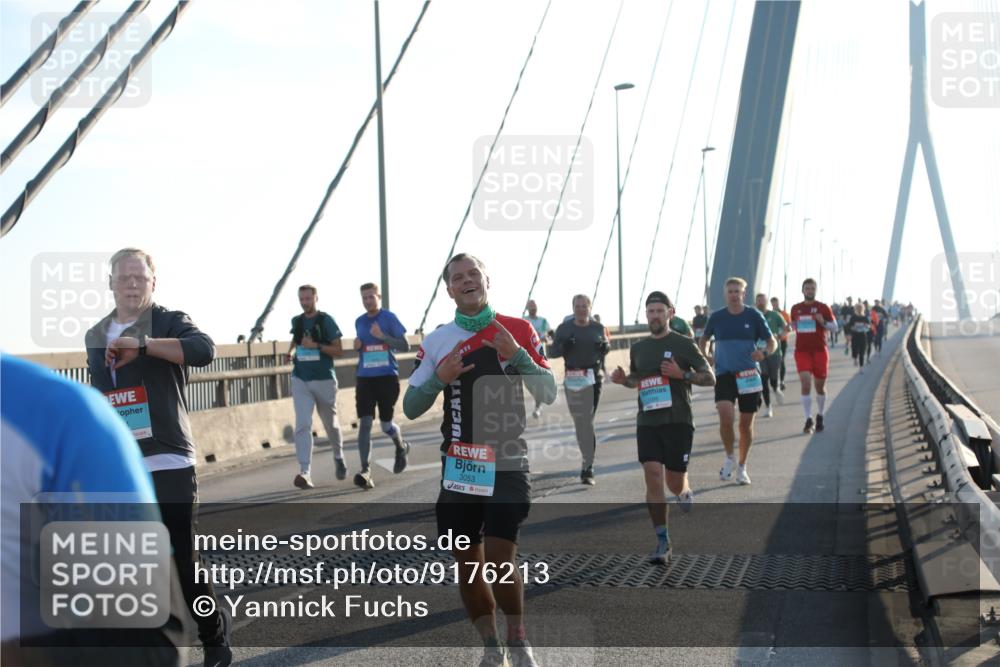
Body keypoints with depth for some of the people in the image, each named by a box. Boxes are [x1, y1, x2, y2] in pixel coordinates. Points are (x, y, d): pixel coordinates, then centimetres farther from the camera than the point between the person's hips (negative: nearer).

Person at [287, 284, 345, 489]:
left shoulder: (326, 321, -5)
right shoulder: (296, 321, 8)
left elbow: (339, 351, -7)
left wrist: (316, 345, -19)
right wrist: (291, 349, 10)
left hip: (324, 380, -2)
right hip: (300, 380, 2)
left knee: (331, 424, 14)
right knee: (302, 425, -14)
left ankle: (338, 457, 42)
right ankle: (305, 472, -21)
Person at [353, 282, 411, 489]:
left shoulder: (389, 318, -3)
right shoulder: (359, 322, 12)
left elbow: (405, 346, -6)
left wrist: (382, 336, -18)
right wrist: (357, 346, 1)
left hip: (387, 377, -3)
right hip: (365, 378, 3)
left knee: (386, 424, 4)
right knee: (364, 423, -9)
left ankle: (401, 447, 38)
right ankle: (365, 470, -12)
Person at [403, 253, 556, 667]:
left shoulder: (518, 331, 0)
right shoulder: (436, 341, 4)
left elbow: (549, 395, -2)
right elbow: (410, 408, 4)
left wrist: (517, 355, -16)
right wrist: (439, 378, -14)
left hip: (507, 462, -3)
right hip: (459, 465, 3)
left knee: (500, 558, -11)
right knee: (467, 564, 7)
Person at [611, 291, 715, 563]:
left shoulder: (683, 344, -2)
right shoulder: (638, 348, 11)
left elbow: (710, 378, -1)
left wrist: (682, 374, -17)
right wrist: (622, 379, 4)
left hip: (678, 421, -3)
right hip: (647, 421, 3)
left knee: (675, 483, 1)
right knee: (652, 477, -10)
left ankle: (685, 492, 41)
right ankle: (662, 542, -3)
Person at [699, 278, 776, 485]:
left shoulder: (754, 316, 0)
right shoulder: (716, 317, 4)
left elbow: (772, 342, 3)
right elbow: (703, 339, 20)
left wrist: (764, 353, -18)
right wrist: (703, 356, 2)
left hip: (749, 375, 0)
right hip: (724, 374, 0)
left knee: (746, 423, 6)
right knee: (725, 416, -21)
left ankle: (742, 467, 24)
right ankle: (729, 458, 4)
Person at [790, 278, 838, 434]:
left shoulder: (823, 307, 0)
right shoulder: (796, 309, 8)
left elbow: (834, 326, 2)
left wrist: (823, 322, -17)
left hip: (820, 351, -1)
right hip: (802, 351, 1)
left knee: (820, 386, 9)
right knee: (806, 383, -14)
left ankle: (820, 416, 31)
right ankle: (808, 419, -13)